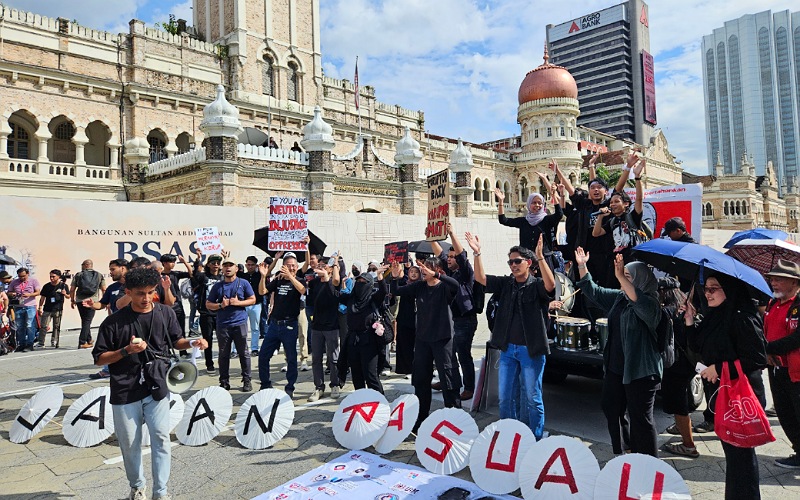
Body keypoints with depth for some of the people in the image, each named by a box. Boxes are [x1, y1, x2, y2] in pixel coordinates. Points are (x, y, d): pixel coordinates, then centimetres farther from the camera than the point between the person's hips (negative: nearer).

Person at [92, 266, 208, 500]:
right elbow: (99, 358, -2)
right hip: (126, 393, -1)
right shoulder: (114, 321, -8)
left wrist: (192, 343, -8)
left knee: (161, 439, -4)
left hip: (157, 388, 1)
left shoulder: (165, 313, -1)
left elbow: (175, 341, 13)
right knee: (129, 443, 12)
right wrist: (126, 351, -19)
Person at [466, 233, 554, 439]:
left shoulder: (537, 285, -7)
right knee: (505, 397, 13)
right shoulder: (505, 283, 5)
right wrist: (477, 253, -14)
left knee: (532, 397, 6)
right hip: (507, 349, 5)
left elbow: (550, 285, -28)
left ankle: (536, 439, 21)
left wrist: (540, 257, -38)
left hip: (531, 350, -5)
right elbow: (480, 278, -2)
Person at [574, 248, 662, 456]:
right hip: (614, 368, 8)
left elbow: (638, 301, -38)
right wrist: (582, 266, 5)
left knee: (640, 418, 0)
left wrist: (620, 276, -47)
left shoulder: (650, 303, -15)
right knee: (612, 412, 18)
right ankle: (619, 456, 35)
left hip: (640, 371, -8)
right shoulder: (618, 297, 8)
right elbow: (593, 291, 15)